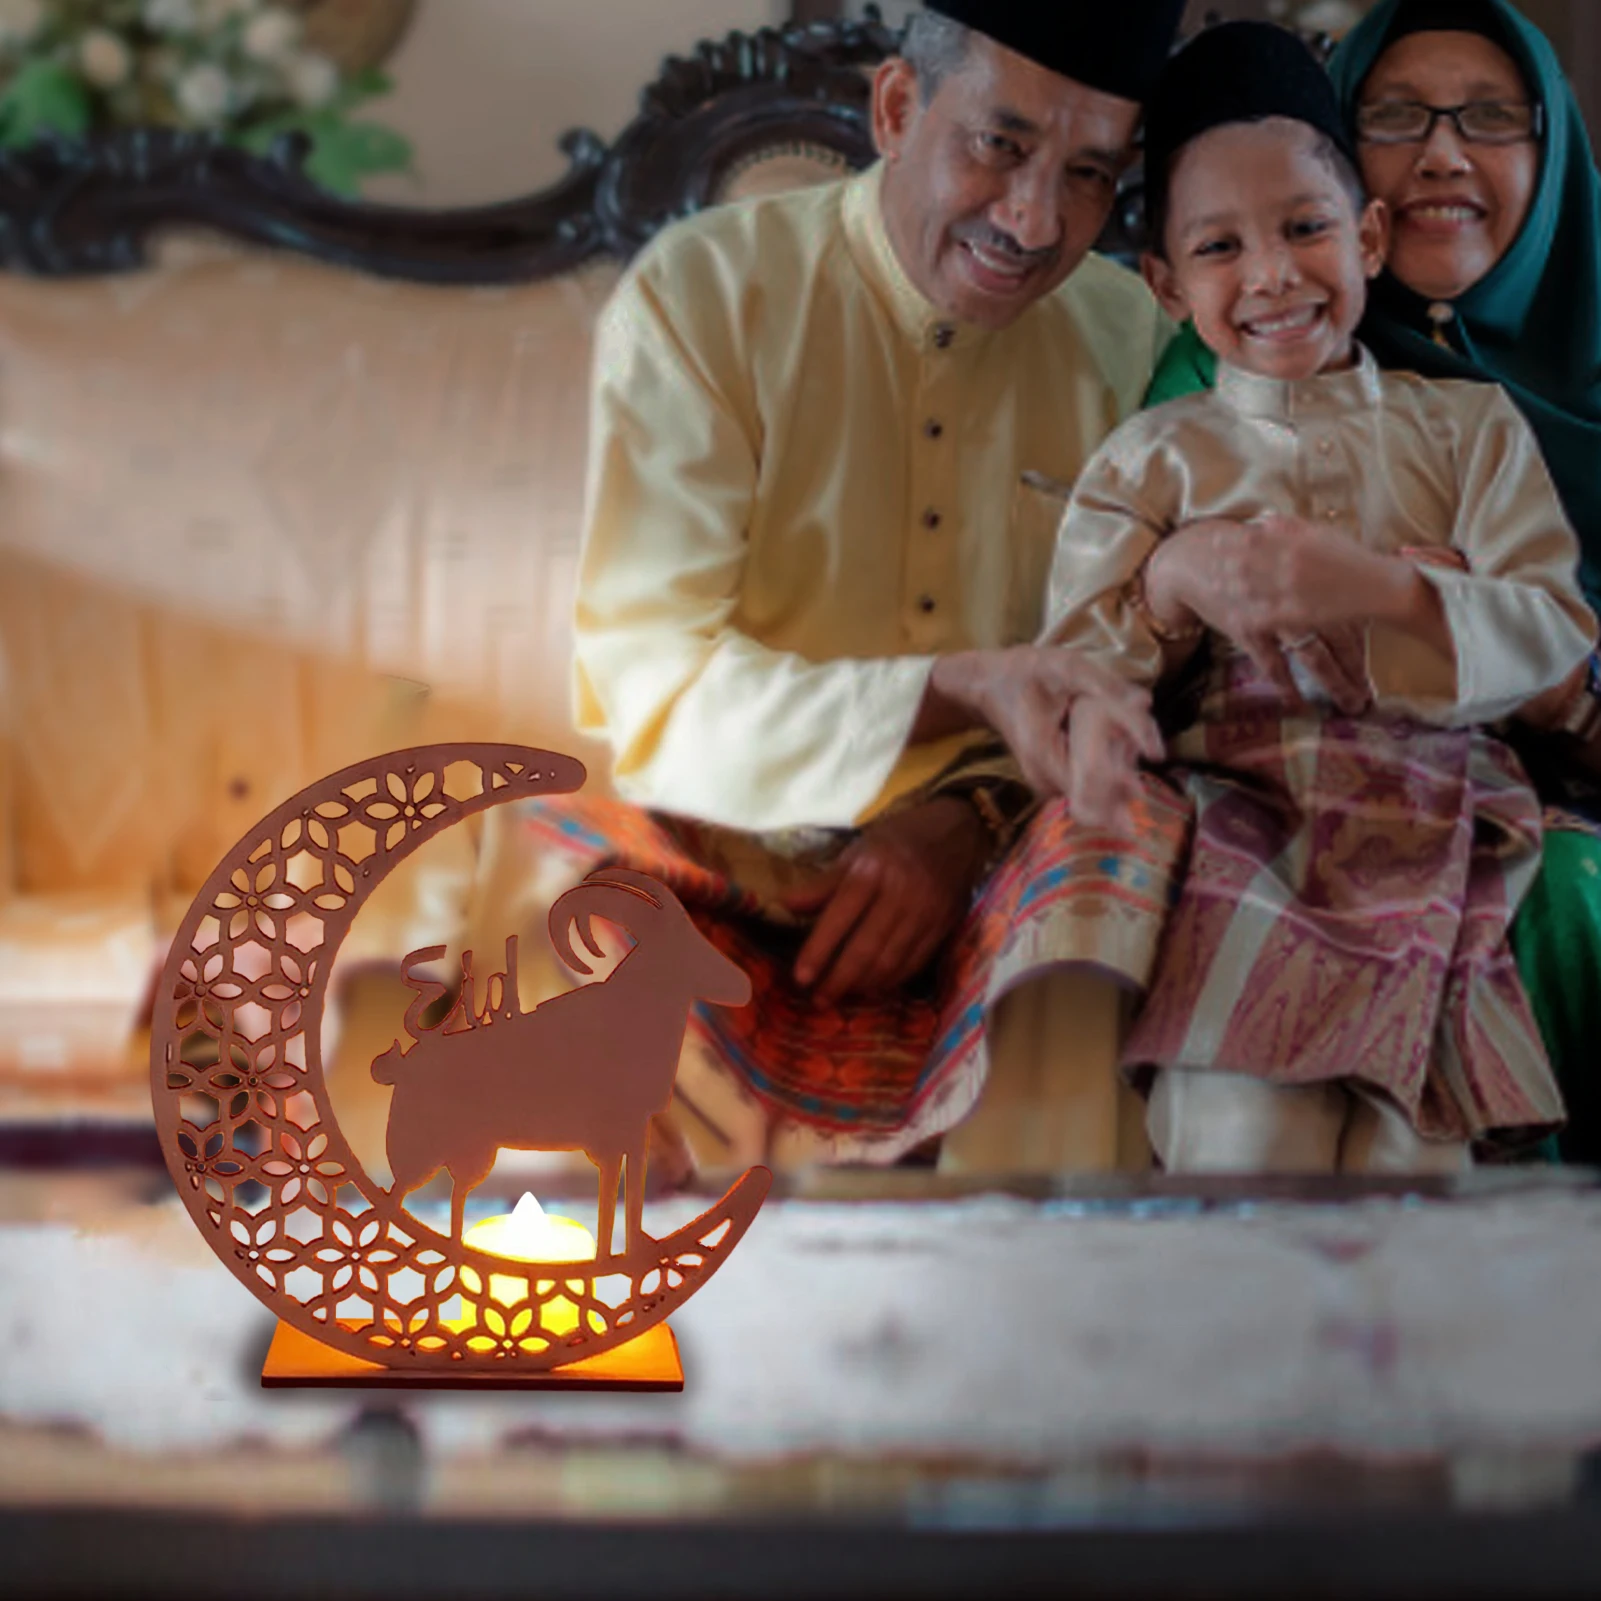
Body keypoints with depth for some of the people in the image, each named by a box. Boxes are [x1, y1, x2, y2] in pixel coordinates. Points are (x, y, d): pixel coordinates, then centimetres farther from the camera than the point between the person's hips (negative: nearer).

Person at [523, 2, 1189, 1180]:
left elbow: (1135, 682, 8)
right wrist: (963, 691, -28)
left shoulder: (1128, 335, 7)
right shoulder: (702, 293, -4)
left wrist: (972, 816, -14)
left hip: (985, 874, 2)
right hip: (729, 865, -2)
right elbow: (651, 685, -14)